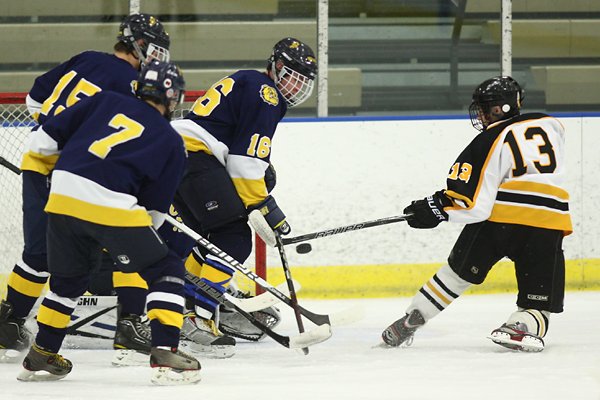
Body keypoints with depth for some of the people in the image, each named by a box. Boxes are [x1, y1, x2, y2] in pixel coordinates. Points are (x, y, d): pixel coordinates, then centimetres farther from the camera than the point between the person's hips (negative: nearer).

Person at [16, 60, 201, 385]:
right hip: (113, 207, -4)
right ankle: (165, 357, -1)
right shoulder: (172, 143, 15)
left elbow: (44, 139, 18)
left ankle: (40, 357, 32)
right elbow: (155, 209, 13)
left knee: (68, 278, 27)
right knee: (166, 271, 11)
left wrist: (60, 170, 36)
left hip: (63, 197, 4)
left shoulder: (106, 102, 20)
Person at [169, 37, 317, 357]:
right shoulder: (265, 93, -4)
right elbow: (245, 160, -12)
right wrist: (263, 206, -9)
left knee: (203, 239, 19)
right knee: (233, 238, -11)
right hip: (195, 154, -11)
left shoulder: (246, 84, 28)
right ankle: (200, 320, -17)